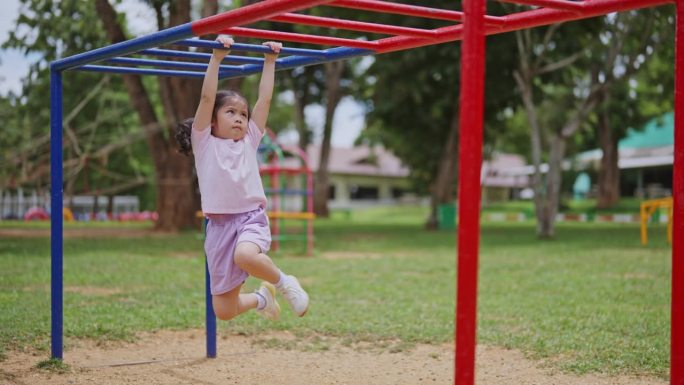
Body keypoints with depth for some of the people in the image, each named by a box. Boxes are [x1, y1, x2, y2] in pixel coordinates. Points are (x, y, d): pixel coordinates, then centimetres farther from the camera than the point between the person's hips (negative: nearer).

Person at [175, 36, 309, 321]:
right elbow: (207, 98, -4)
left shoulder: (249, 141, 15)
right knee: (224, 311, 0)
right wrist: (217, 57, -8)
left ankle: (283, 282, -7)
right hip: (220, 225, 0)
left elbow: (265, 100, 13)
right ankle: (261, 298, 35)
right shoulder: (204, 143, 7)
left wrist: (270, 61, 15)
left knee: (245, 256, -37)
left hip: (251, 217, 0)